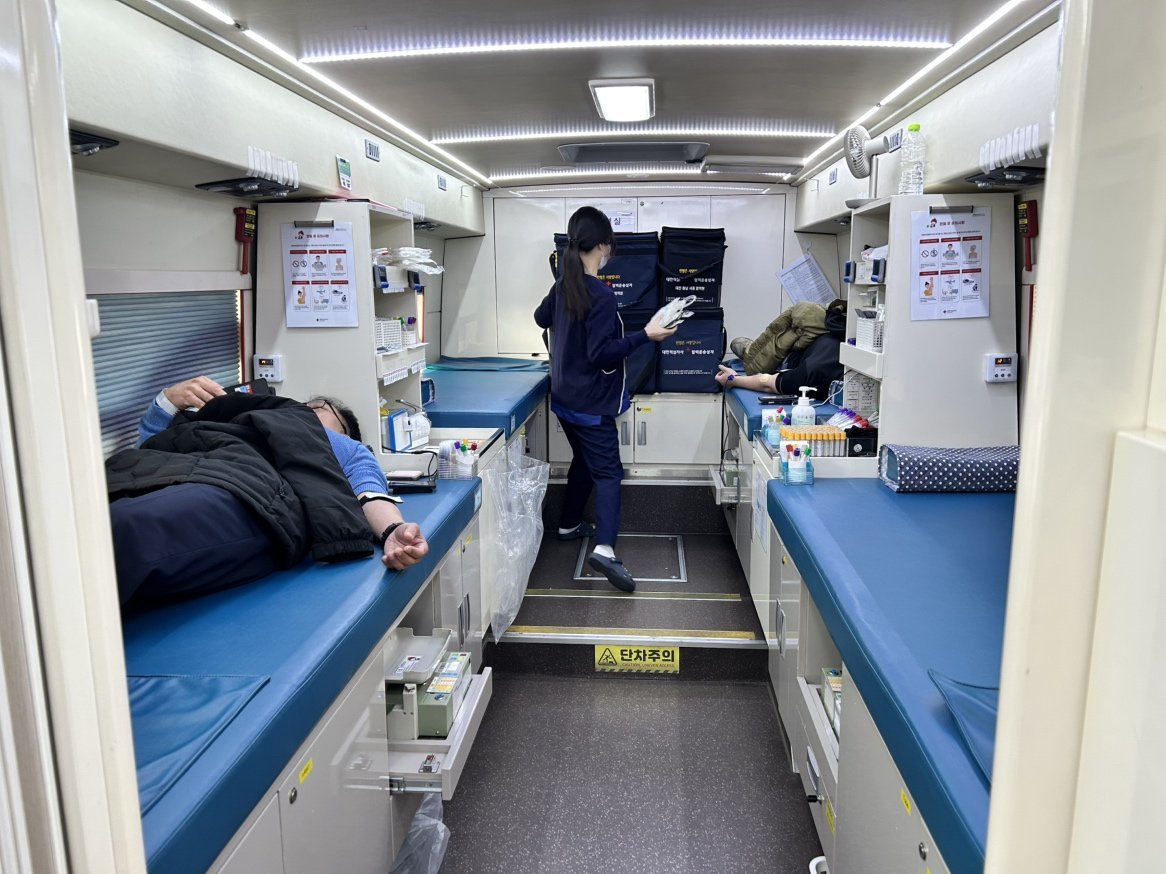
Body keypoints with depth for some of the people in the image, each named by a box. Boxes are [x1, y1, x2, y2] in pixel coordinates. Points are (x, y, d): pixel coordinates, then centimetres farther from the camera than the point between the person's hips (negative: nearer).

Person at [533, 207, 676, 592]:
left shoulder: (563, 286, 5)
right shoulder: (601, 295, -22)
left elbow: (541, 318, 24)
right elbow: (601, 354, -24)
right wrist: (645, 336, -22)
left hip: (565, 398, 9)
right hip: (591, 404, -9)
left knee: (583, 462, 24)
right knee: (607, 473, -10)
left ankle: (569, 525, 37)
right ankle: (604, 548, -22)